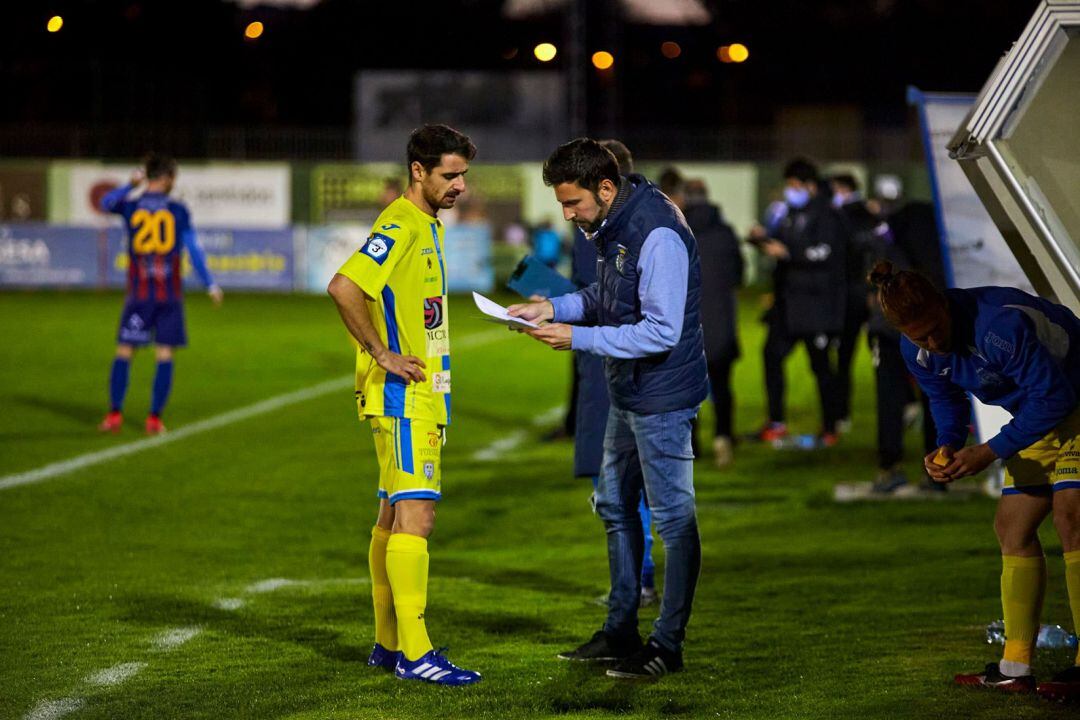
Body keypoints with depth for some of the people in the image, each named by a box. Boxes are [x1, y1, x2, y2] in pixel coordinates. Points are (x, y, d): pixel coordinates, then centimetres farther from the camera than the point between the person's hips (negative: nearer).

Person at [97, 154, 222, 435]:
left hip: (139, 293, 1)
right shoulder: (178, 211, -2)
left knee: (124, 352, 7)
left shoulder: (130, 207, -2)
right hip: (170, 294, -1)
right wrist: (210, 285, 6)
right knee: (164, 356, 3)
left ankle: (115, 413, 2)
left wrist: (130, 186, 23)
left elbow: (106, 203, 15)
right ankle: (155, 418, -1)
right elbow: (194, 249, -1)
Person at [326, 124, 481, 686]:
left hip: (420, 395, 10)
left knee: (394, 518, 13)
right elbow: (343, 287, -28)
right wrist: (382, 355, -21)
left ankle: (387, 645, 19)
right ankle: (414, 654, -15)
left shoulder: (426, 225, 16)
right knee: (415, 516, -13)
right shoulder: (401, 225, -15)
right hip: (403, 397, -10)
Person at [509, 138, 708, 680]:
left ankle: (668, 645, 7)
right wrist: (553, 308, 1)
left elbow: (662, 331, -27)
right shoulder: (611, 226, 5)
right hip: (627, 392, 11)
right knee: (615, 507, 18)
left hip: (663, 398, -11)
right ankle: (620, 631, 29)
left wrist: (579, 338, -24)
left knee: (672, 516, 0)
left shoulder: (657, 235, -25)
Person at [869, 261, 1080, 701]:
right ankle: (1015, 668, 6)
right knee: (1012, 528, 4)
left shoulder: (1001, 325, -34)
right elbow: (946, 400, 10)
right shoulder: (918, 352, -9)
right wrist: (948, 448, -11)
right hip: (1037, 418, 9)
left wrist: (989, 452, -26)